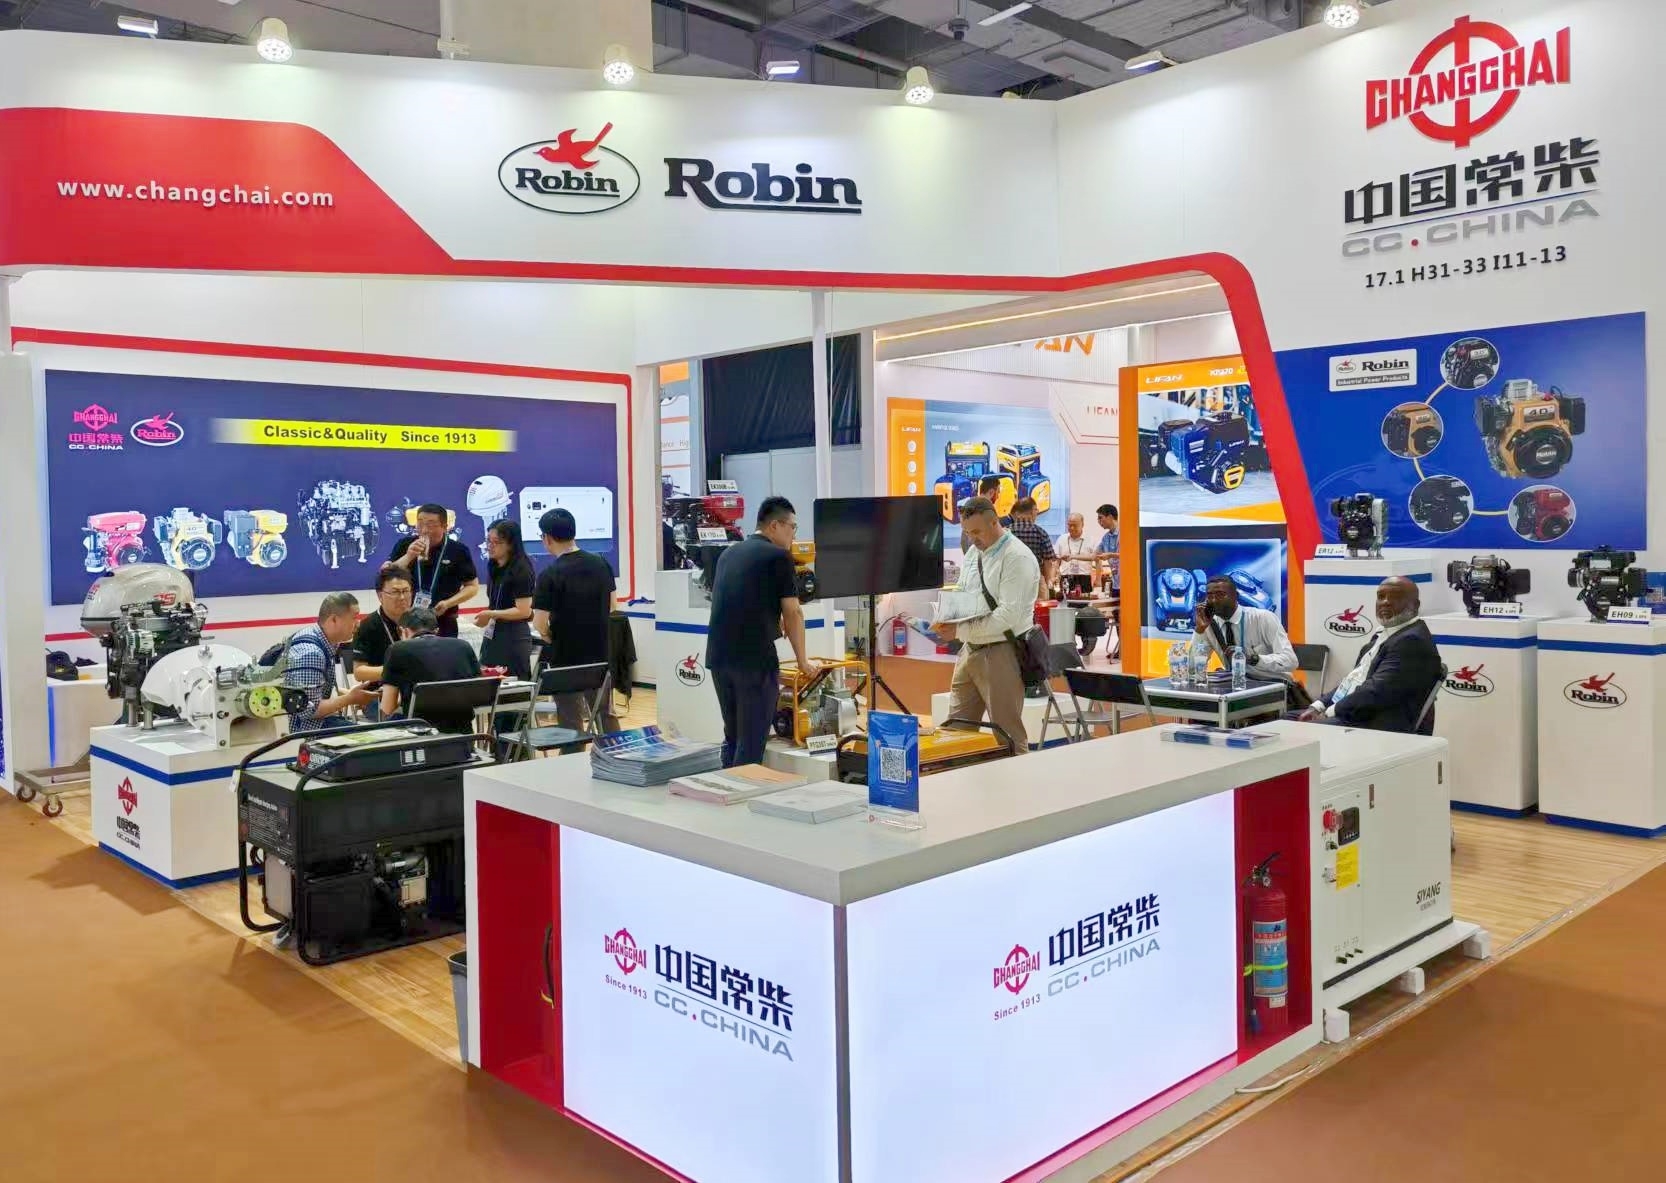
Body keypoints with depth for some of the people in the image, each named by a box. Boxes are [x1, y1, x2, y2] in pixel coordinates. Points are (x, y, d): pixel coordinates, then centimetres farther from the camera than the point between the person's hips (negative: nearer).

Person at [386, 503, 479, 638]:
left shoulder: (458, 550, -5)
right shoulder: (405, 545, 0)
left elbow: (473, 586, 1)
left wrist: (448, 603, -14)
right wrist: (408, 556, -21)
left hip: (443, 625, -2)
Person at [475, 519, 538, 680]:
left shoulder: (521, 570, -15)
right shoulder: (493, 567, 9)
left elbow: (524, 611, -19)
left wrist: (490, 614, -20)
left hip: (514, 638, -8)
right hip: (493, 635, 8)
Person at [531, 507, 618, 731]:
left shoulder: (550, 575, -18)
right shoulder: (601, 564, -1)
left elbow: (540, 624, -18)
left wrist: (551, 639, 1)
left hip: (566, 658, -5)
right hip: (600, 654, 5)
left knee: (571, 723, 8)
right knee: (605, 714, 19)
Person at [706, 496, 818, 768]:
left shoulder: (728, 553, 18)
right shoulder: (778, 556, -4)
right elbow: (792, 614, -2)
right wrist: (803, 660, 10)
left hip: (718, 656, 7)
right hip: (755, 658, -7)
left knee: (732, 737, 16)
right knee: (751, 742, -1)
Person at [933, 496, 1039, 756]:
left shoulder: (1017, 558, -13)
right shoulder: (973, 553, 13)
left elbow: (1009, 615, -21)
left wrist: (960, 631, -22)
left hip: (1001, 652, -8)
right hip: (970, 649, 8)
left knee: (1007, 733, 0)